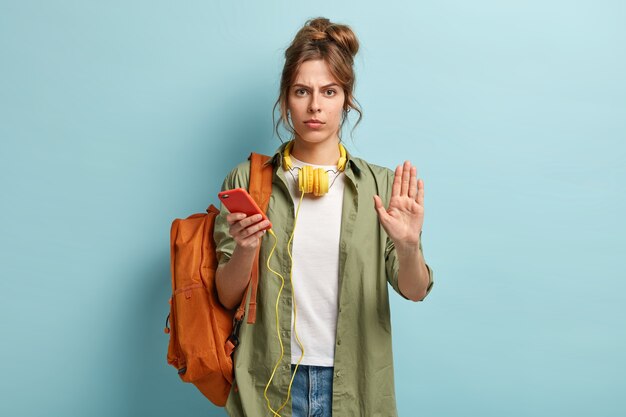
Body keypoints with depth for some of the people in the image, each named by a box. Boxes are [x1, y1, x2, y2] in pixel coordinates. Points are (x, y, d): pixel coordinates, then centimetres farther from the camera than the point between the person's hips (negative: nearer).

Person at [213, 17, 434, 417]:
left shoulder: (381, 185, -3)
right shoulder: (247, 180, -4)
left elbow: (414, 291, -7)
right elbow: (228, 297, -3)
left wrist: (409, 246, -27)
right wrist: (245, 250, -23)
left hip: (354, 384, 1)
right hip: (269, 383, 0)